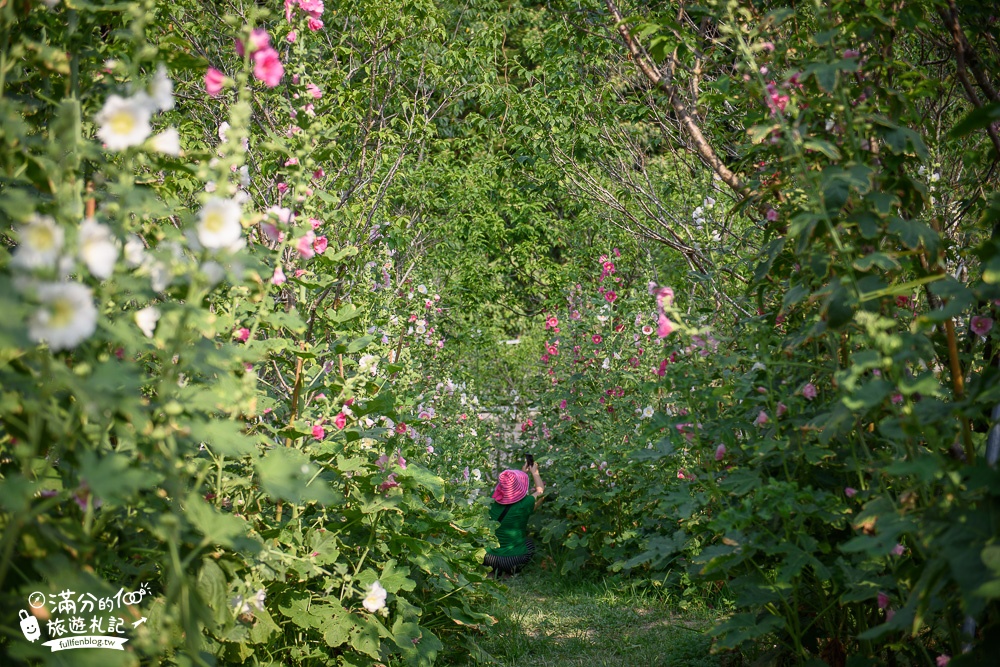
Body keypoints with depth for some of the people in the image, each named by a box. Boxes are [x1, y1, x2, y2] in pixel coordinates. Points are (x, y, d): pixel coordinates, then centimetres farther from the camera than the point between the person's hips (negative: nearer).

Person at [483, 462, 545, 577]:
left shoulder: (493, 501, -10)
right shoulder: (523, 506, -20)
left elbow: (503, 486, 14)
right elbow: (540, 490, -1)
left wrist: (523, 472, 22)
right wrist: (535, 472, 16)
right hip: (513, 558, -3)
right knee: (529, 544, 28)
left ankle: (494, 571, 20)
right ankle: (510, 572, 11)